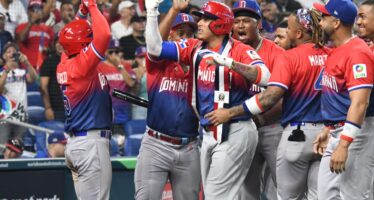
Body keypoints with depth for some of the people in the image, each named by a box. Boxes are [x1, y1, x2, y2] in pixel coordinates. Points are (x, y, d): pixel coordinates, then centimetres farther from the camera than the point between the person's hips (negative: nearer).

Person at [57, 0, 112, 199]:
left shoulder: (63, 66, 10)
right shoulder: (82, 64, -14)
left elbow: (70, 39, 30)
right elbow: (104, 35, -25)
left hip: (74, 143, 9)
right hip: (92, 143, -9)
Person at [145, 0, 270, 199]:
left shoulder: (240, 51, -11)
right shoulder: (194, 48, 8)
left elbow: (264, 77, -27)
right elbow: (155, 47, 4)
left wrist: (229, 62, -36)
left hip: (233, 134, -7)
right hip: (208, 135, 7)